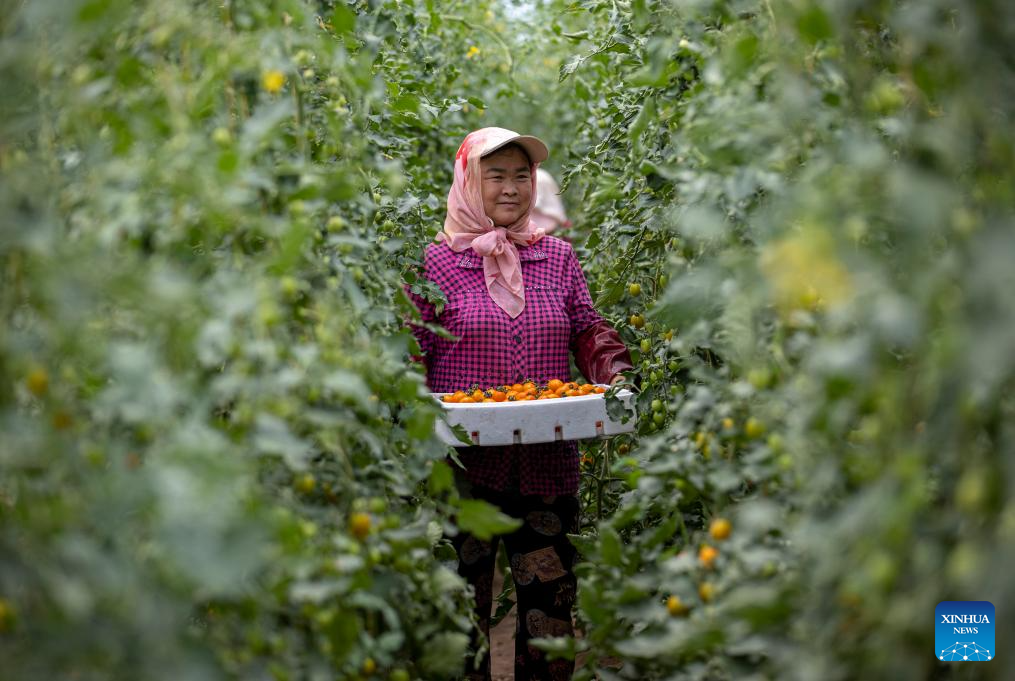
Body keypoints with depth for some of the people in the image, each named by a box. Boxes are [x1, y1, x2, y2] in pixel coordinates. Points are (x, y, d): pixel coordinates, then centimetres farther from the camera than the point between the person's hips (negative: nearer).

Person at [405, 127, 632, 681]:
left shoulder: (558, 256, 10)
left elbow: (589, 332, 13)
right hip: (464, 465, -2)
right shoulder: (437, 261, 1)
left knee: (550, 595, 6)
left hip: (547, 464, 2)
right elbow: (412, 350, 1)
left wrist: (616, 377, -5)